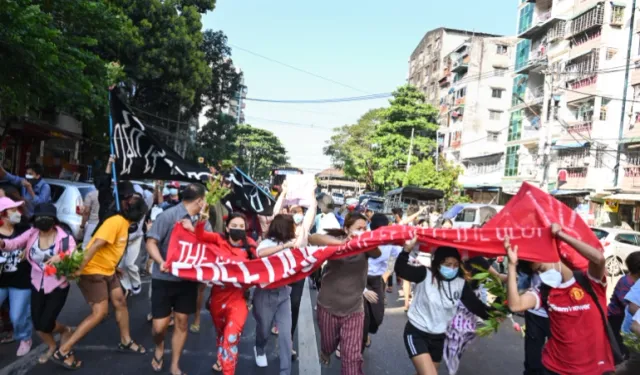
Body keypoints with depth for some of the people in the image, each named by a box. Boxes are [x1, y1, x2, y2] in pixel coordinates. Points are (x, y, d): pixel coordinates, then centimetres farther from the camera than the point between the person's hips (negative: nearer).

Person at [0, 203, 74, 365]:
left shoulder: (64, 238, -19)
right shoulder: (32, 234, -6)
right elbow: (14, 243, -19)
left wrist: (62, 258, -49)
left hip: (58, 287, -4)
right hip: (37, 286, 5)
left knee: (45, 324, -5)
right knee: (37, 324, 12)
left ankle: (65, 330, 31)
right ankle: (52, 347, 43)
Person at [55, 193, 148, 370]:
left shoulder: (124, 223, 6)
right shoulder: (116, 222, -23)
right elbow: (96, 244, -29)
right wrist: (80, 269, -30)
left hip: (108, 270, 9)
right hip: (93, 271, -9)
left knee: (121, 302, 11)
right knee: (100, 312, -9)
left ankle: (126, 342, 26)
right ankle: (62, 352, 1)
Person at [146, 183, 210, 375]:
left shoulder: (202, 220, 3)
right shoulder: (168, 216, -14)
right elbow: (151, 242, -16)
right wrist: (160, 262, -32)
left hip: (188, 279, 5)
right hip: (164, 279, -4)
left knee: (182, 322, 10)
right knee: (160, 326, -1)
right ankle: (159, 348, 35)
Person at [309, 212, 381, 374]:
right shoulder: (335, 241, -11)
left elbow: (377, 253, -28)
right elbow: (312, 238, -29)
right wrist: (341, 243, -43)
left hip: (354, 310, 0)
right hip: (328, 307, 0)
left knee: (353, 356, -4)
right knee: (329, 345, 22)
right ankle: (325, 353, 58)